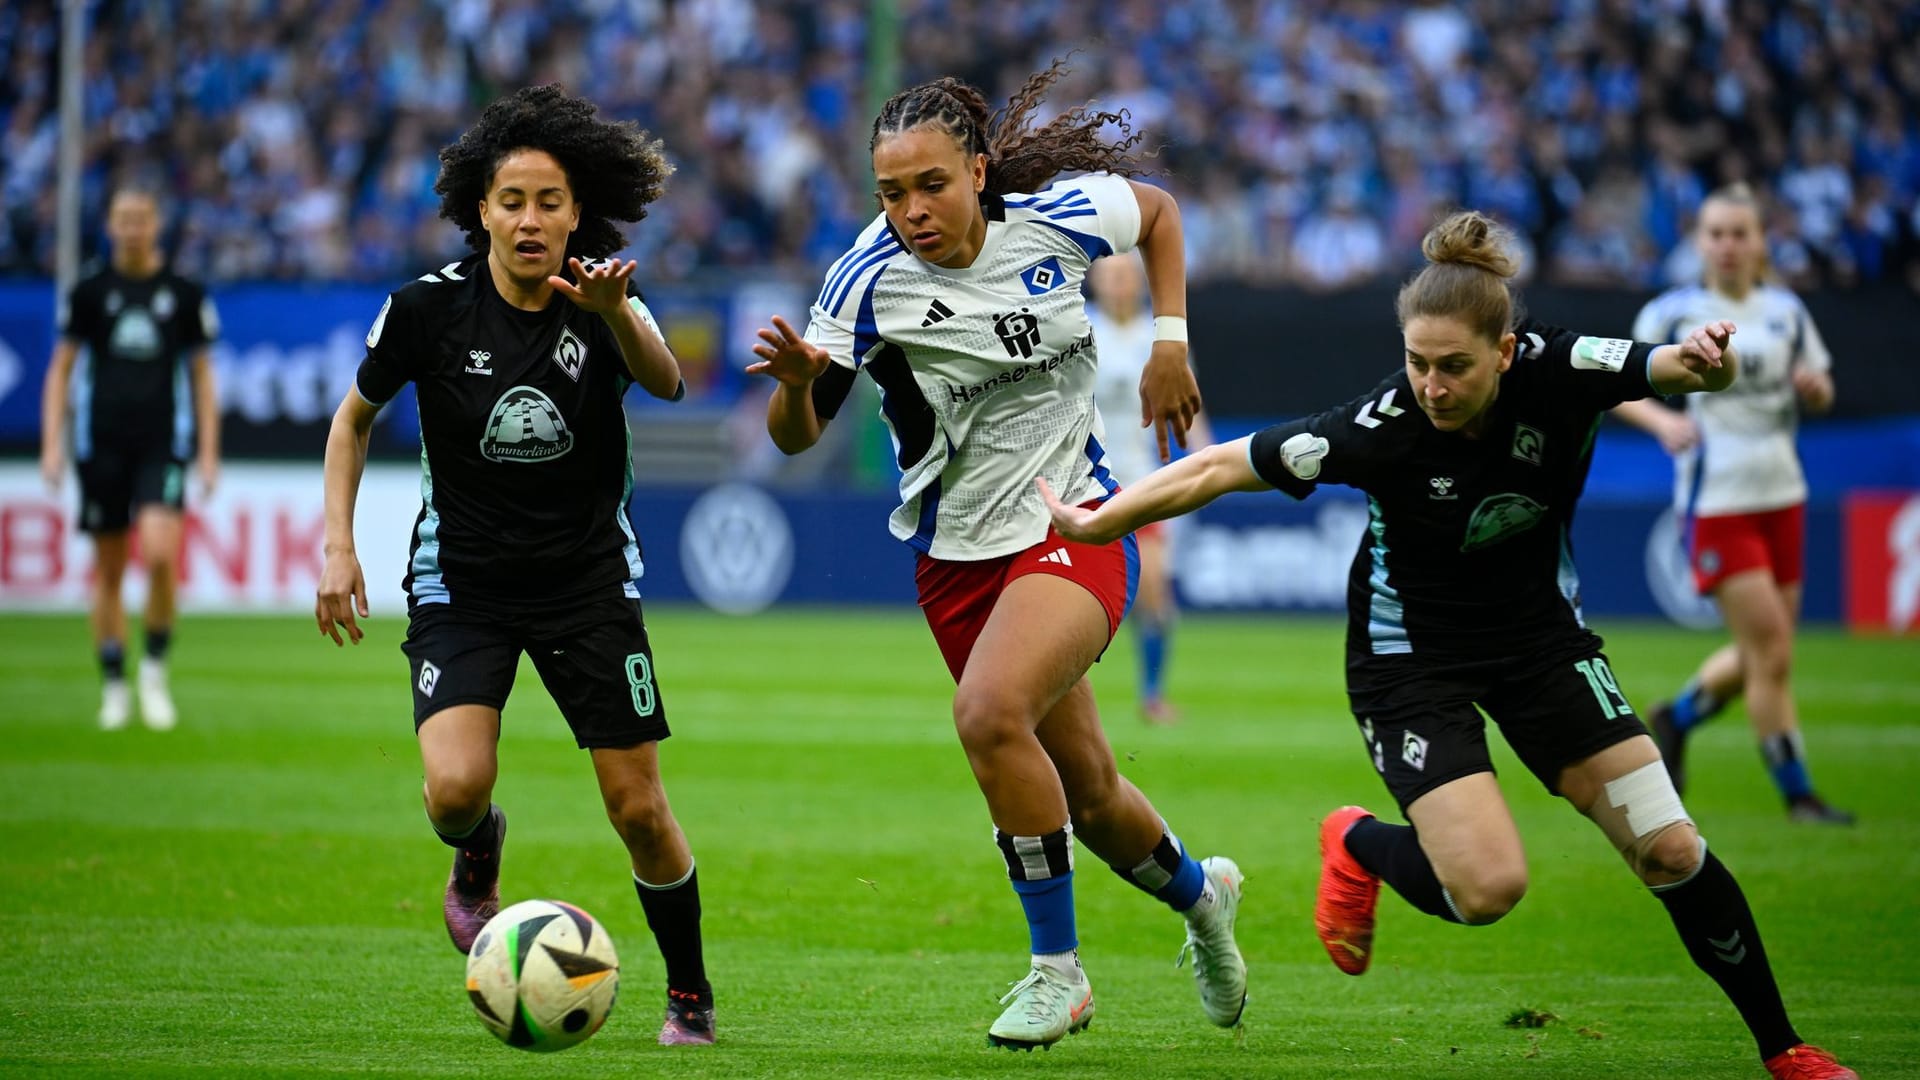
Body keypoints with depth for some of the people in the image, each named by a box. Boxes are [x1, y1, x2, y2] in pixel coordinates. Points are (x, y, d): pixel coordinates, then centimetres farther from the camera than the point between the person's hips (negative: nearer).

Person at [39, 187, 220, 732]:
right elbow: (61, 369, 10)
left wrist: (209, 453, 6)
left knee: (160, 552, -20)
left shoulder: (185, 294, 5)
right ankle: (114, 687, 15)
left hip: (164, 444, -1)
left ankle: (155, 667, -1)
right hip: (102, 445, 1)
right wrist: (52, 444, 1)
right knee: (108, 569, 4)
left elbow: (202, 375, 10)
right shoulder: (89, 292, 5)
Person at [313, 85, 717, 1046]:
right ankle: (478, 861, 17)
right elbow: (354, 417, 5)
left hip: (590, 578, 0)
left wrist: (618, 314, -51)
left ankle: (690, 994, 22)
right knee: (456, 788, -21)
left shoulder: (599, 301, -10)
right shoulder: (431, 307, -10)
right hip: (462, 579, 0)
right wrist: (338, 548, -4)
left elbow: (666, 382, -31)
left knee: (639, 808, -2)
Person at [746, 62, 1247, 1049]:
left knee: (989, 711, -29)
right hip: (958, 556, 2)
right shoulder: (870, 279, -13)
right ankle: (1197, 893, 45)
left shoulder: (1056, 219, -10)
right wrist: (797, 380, -34)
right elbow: (796, 438, -13)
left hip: (1074, 527, -2)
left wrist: (1169, 340, 4)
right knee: (1085, 795, 12)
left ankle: (1056, 968, -16)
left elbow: (1157, 209, 12)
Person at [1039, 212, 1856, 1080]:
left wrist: (1702, 360, -52)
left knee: (1670, 851, -5)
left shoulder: (1555, 372, -21)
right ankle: (1357, 844, 13)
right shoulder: (1383, 429, -28)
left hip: (1538, 631, 3)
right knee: (1488, 886, -21)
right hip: (1411, 656, -3)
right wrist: (1095, 522, -16)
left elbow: (1670, 367, -29)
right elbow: (1220, 469, -20)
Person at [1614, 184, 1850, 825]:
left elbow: (1820, 394, 16)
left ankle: (1675, 718, 37)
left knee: (1761, 655, 10)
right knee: (1771, 650, -10)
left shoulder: (1786, 311, 7)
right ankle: (1796, 794, 0)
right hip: (1716, 501, -5)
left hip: (1781, 494, 5)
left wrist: (1814, 386, -8)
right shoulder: (1672, 314, -4)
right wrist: (1661, 421, -19)